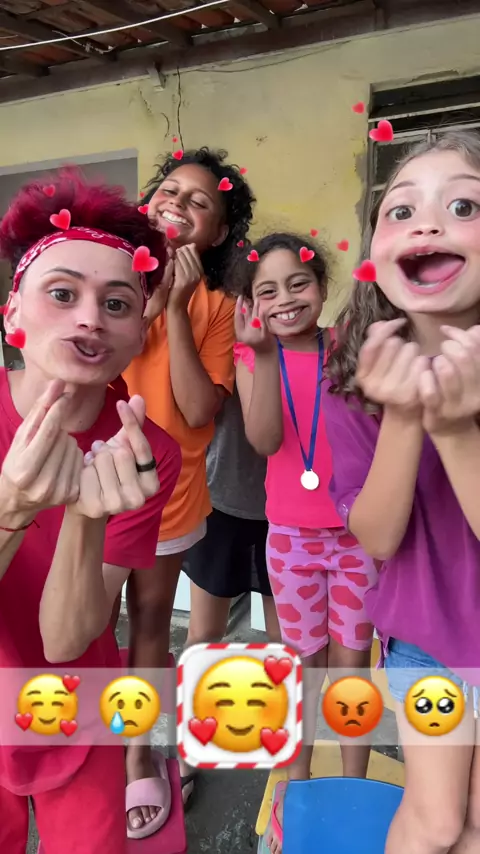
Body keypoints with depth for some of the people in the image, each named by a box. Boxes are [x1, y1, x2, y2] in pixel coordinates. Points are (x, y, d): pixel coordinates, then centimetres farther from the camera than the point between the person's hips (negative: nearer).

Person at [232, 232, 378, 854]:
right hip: (290, 535, 1)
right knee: (303, 661, 15)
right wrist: (264, 353, -25)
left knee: (350, 662, 11)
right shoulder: (251, 355, -3)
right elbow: (264, 439, -17)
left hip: (356, 530, 0)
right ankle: (296, 779, 37)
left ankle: (355, 789, 33)